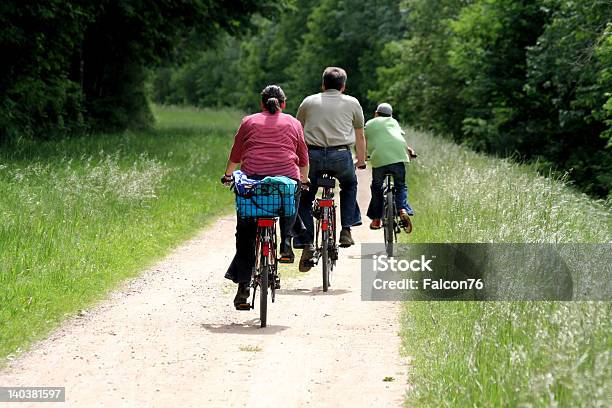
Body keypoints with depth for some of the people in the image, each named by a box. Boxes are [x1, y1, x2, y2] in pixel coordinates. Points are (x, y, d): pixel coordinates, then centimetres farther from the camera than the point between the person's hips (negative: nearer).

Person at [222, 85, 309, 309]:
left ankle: (243, 285, 0)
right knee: (292, 198, 35)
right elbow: (303, 157, 22)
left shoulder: (249, 122, 17)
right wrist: (304, 179, 41)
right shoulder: (293, 123, 16)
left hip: (252, 177, 0)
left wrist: (227, 175, 42)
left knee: (244, 233, 9)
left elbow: (235, 155, 23)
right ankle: (286, 242, 16)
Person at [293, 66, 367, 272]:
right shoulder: (352, 103, 16)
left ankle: (306, 244, 0)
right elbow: (360, 136, 24)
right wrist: (361, 161, 38)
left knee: (304, 199, 14)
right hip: (341, 155, 0)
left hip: (312, 155, 0)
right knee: (349, 185, 30)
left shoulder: (309, 102, 18)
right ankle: (346, 230, 19)